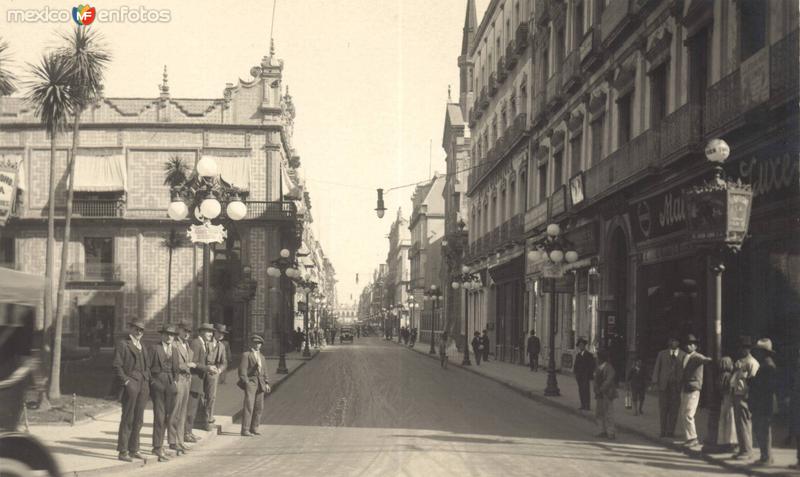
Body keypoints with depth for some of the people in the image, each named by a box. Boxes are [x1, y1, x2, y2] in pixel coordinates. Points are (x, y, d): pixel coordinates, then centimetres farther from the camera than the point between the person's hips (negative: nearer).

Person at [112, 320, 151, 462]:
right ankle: (123, 452, -1)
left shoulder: (142, 346, 21)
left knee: (138, 420, 8)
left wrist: (148, 380, 11)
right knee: (127, 419, -5)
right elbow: (116, 365, -8)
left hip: (143, 386, 7)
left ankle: (133, 450, 15)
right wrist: (125, 381, -14)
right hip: (130, 385, -7)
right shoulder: (122, 344, -2)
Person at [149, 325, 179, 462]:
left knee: (166, 416, 8)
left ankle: (158, 446, 18)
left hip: (170, 384, 5)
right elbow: (148, 366, -1)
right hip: (158, 383, -5)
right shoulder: (154, 348, -2)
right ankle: (158, 448, -11)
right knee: (159, 416, -10)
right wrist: (151, 381, -4)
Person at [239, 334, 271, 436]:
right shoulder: (246, 355, 1)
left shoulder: (261, 357, 23)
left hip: (260, 383, 7)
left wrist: (266, 383, 11)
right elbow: (242, 369, -7)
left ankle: (254, 428, 13)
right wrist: (245, 382, -15)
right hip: (250, 382, -7)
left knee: (259, 407, 5)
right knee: (248, 406, -11)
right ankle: (245, 430, -10)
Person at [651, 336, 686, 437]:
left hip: (677, 386, -1)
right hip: (663, 385, 1)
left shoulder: (684, 355, 7)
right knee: (663, 409, 2)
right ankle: (663, 431, 8)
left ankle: (671, 431, 6)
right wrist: (655, 382, 0)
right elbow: (656, 368, 9)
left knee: (674, 409, -2)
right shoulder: (661, 354, 12)